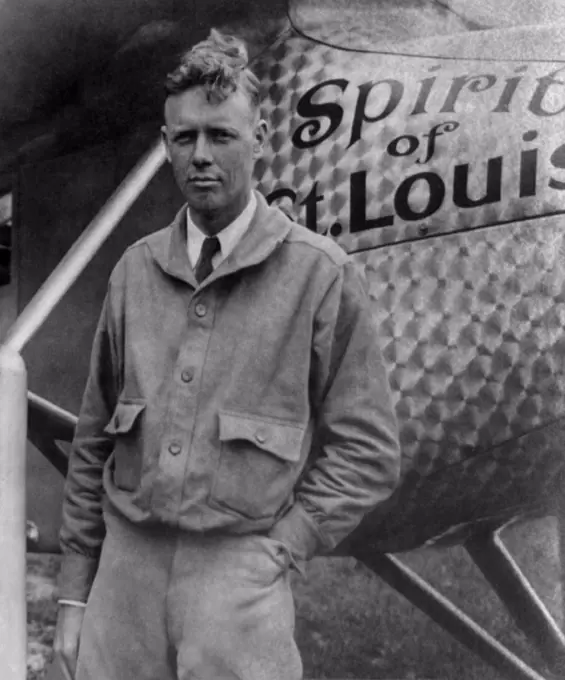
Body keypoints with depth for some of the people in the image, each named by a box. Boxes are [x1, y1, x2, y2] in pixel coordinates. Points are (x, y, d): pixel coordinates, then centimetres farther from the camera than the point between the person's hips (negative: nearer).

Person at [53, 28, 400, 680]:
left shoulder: (322, 274, -6)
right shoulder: (135, 270, 6)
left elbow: (368, 452, -4)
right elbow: (93, 440, 10)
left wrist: (276, 550, -9)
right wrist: (74, 592, 9)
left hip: (238, 577, -3)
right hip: (125, 562, 4)